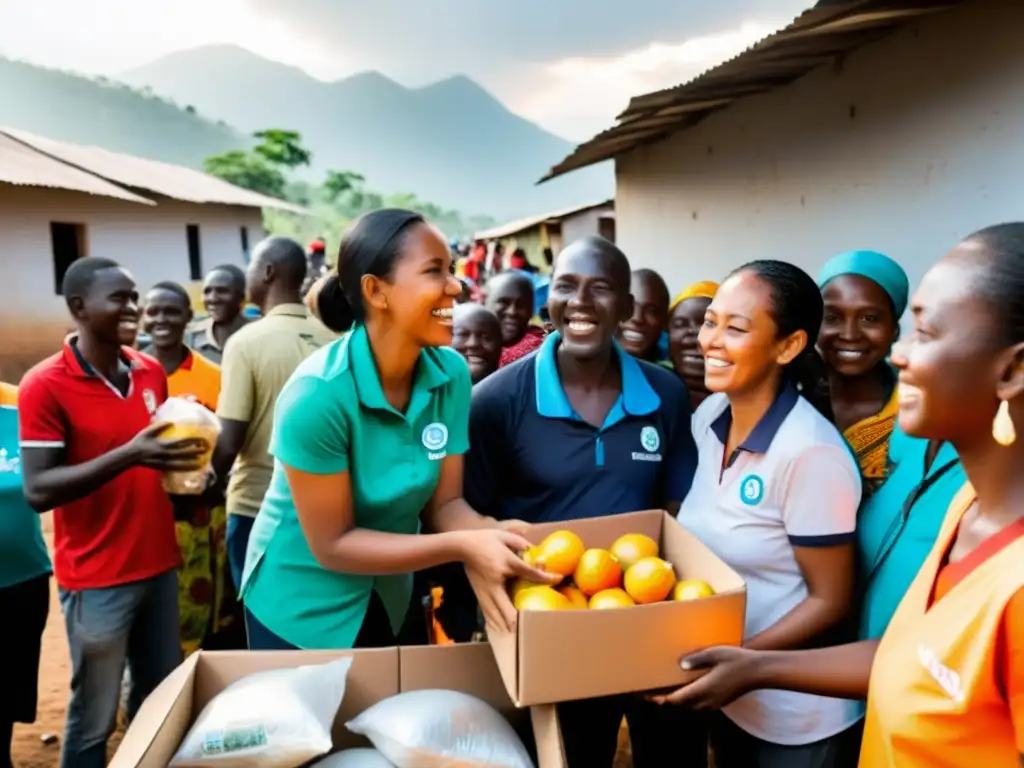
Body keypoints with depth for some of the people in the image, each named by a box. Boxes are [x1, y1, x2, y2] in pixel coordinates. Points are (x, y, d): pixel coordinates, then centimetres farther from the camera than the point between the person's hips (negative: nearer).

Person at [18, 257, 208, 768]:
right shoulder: (44, 386, -13)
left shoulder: (151, 372, 5)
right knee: (93, 719, 8)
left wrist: (185, 460, -6)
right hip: (95, 578, -5)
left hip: (159, 564, 6)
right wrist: (129, 455, -28)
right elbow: (38, 490, -16)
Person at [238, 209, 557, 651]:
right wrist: (462, 547, -32)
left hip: (391, 598, 6)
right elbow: (332, 545, -24)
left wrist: (486, 538, -31)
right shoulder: (317, 394, -30)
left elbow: (444, 501, -10)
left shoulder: (451, 373, -15)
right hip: (302, 608, -5)